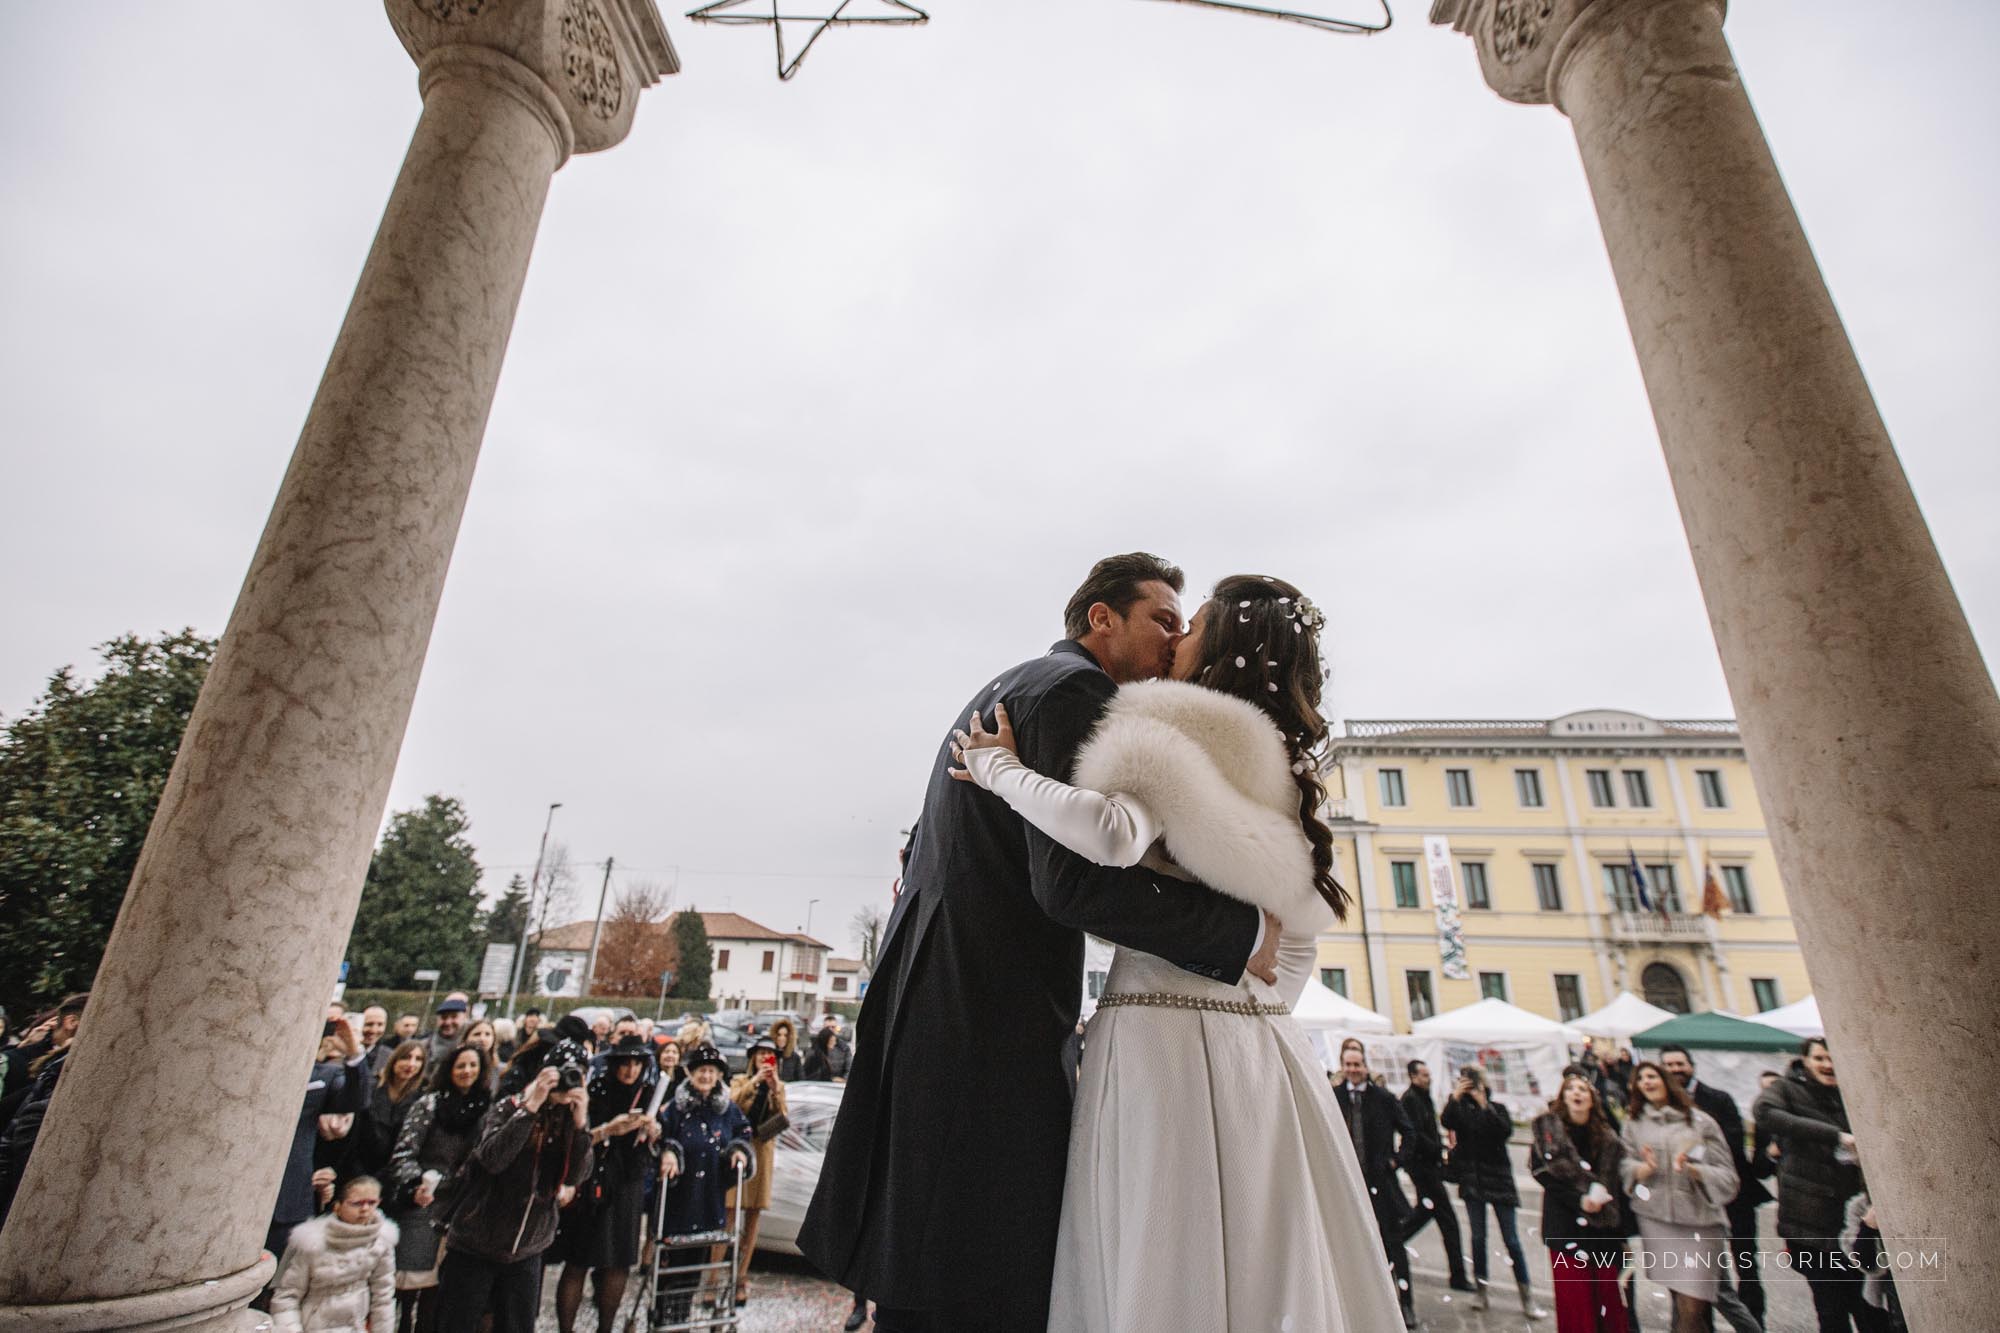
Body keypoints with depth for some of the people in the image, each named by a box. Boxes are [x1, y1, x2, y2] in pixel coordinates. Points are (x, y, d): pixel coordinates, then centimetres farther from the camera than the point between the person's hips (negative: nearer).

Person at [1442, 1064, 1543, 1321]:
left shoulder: (1497, 1108, 3)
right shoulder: (1459, 1109, 5)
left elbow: (1506, 1131, -15)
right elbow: (1446, 1121, -16)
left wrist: (1484, 1105, -22)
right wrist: (1455, 1097, -26)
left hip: (1498, 1177, -1)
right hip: (1472, 1180, 1)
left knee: (1511, 1240, -1)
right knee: (1478, 1237, 5)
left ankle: (1526, 1297, 5)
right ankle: (1481, 1290, 14)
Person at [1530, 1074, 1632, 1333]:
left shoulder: (1607, 1135, 8)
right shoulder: (1547, 1127, -1)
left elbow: (1620, 1184, 7)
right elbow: (1542, 1172, -7)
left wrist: (1625, 1232, 2)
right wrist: (1579, 1200, -16)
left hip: (1604, 1226, 3)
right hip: (1566, 1227, -3)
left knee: (1609, 1298, 4)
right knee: (1575, 1301, -1)